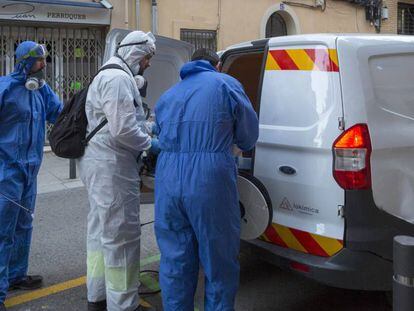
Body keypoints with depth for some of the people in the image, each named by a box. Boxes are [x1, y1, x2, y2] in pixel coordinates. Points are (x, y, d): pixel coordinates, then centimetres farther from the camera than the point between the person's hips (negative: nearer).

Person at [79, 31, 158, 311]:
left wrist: (146, 136, 15)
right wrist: (151, 145, -10)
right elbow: (123, 129, -24)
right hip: (113, 169, -11)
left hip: (99, 165, 11)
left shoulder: (109, 75, 19)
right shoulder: (118, 79, -15)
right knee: (121, 236, -4)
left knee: (102, 230, 18)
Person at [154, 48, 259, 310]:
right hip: (211, 180, -4)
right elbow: (249, 136, 11)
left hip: (168, 181, 5)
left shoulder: (167, 96, 21)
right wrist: (235, 145, 33)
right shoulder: (225, 84, 7)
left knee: (174, 262, 16)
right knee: (219, 263, 10)